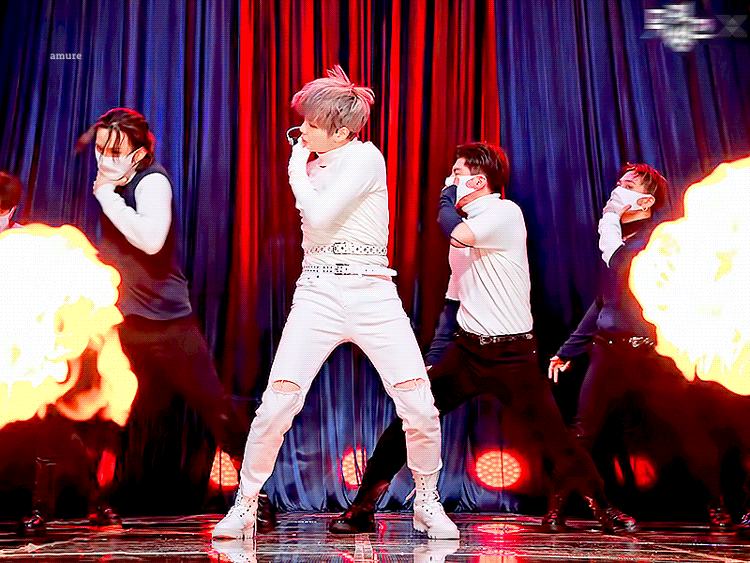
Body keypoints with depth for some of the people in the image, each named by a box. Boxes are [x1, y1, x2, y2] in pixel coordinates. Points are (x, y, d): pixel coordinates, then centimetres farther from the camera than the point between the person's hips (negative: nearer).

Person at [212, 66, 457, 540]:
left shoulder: (365, 156, -2)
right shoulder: (314, 166, 18)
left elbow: (321, 217, -13)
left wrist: (298, 170, -1)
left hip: (373, 293, -4)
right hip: (317, 294, 4)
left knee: (419, 405, -9)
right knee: (277, 403, -9)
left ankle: (427, 504, 14)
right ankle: (245, 506, 9)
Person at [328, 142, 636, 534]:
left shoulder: (506, 212, -7)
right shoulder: (466, 226, 16)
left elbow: (455, 235, -26)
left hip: (512, 353, -6)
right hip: (467, 349, 6)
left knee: (553, 435, -2)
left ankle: (603, 508, 21)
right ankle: (363, 506, 1)